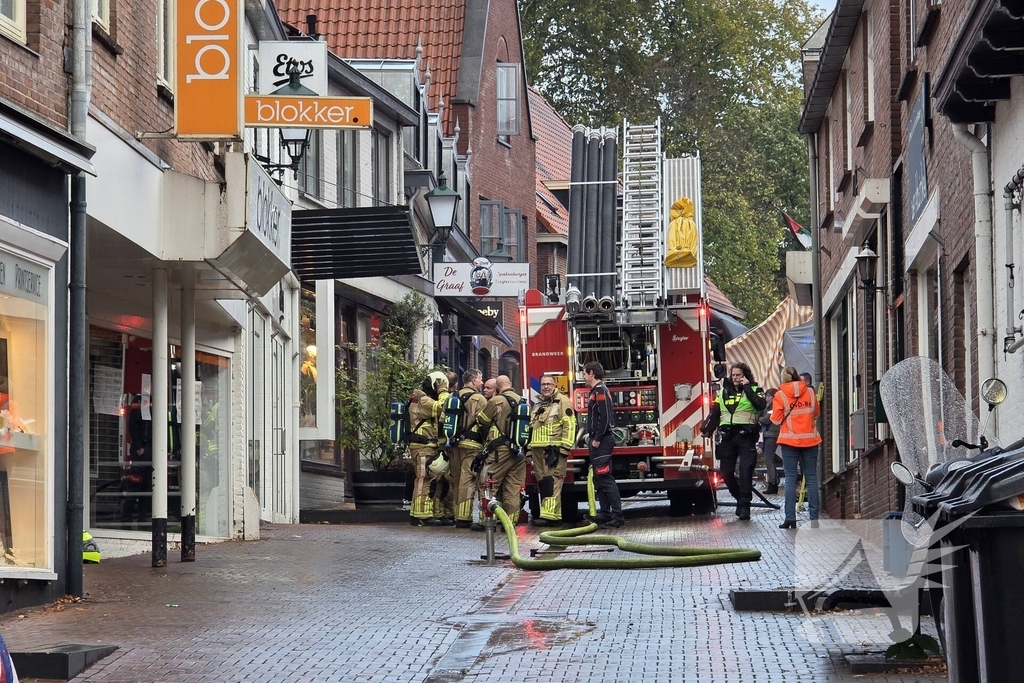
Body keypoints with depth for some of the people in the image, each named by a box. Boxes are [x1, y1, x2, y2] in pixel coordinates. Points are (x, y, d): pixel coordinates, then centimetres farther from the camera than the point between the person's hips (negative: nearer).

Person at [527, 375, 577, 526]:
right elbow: (533, 427, 29)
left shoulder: (562, 401, -3)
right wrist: (530, 449, 22)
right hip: (538, 450, 9)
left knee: (552, 481, -14)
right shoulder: (538, 405, 23)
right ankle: (546, 512, 13)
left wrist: (564, 447, -17)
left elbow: (569, 425, -11)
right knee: (542, 482, 8)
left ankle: (550, 515, -19)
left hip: (554, 449, -9)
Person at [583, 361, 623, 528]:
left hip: (601, 442, -11)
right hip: (597, 441, 11)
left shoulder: (600, 391, -14)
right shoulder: (596, 391, 17)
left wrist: (597, 439, -21)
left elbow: (605, 417, -22)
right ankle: (605, 514, 18)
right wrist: (591, 436, 17)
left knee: (605, 478, -14)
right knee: (599, 478, 13)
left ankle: (617, 517, -17)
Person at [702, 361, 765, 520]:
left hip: (746, 436, -4)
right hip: (728, 437, 4)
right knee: (726, 472, 4)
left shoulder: (754, 390, 5)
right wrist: (707, 430, 7)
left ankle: (744, 506, -7)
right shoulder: (724, 392, 16)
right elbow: (715, 413, 17)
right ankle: (740, 498, 23)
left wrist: (747, 387, -11)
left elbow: (761, 405, -15)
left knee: (745, 471, -11)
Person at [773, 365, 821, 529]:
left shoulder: (780, 395, -7)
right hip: (810, 439, 2)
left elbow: (776, 419, -5)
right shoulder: (810, 392, 2)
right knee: (811, 478, 5)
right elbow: (817, 413, 13)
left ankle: (790, 517, -8)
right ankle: (814, 518, 2)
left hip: (790, 440, -2)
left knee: (790, 478, 0)